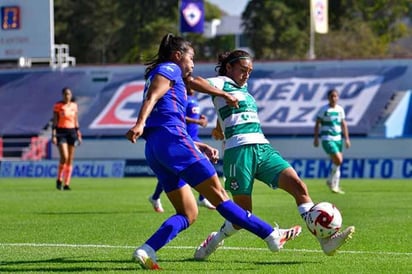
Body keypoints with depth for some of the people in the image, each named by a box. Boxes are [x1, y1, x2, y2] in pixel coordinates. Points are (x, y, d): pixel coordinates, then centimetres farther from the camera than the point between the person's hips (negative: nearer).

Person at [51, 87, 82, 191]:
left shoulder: (74, 106, 9)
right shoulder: (58, 106, -2)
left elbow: (76, 122, 14)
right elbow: (54, 121, -4)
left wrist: (79, 135, 10)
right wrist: (53, 135, -11)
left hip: (72, 132, 4)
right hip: (61, 132, -4)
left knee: (70, 159, 1)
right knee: (64, 157, -18)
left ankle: (67, 184, 5)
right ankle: (59, 180, 2)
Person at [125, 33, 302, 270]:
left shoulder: (162, 74, 31)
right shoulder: (169, 69, 5)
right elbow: (152, 97, -14)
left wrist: (200, 147, 25)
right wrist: (140, 123, -31)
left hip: (154, 150, 9)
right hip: (172, 140, -9)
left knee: (188, 214, 6)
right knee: (218, 195, -6)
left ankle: (147, 251, -12)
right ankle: (272, 235, -1)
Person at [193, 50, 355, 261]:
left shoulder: (244, 88, 27)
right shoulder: (221, 83, 5)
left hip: (263, 148, 7)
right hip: (239, 151, -7)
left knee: (298, 185, -14)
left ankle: (325, 240, -21)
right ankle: (213, 241, 23)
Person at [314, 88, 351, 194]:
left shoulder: (340, 109, 10)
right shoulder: (324, 110, -4)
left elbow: (343, 124, 17)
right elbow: (317, 124, -1)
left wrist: (347, 139, 13)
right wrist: (316, 138, -6)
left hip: (338, 138, 6)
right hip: (327, 139, -6)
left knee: (337, 162, 7)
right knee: (338, 160, -19)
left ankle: (335, 186, 18)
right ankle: (330, 181, 1)